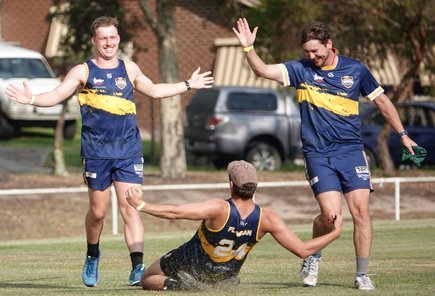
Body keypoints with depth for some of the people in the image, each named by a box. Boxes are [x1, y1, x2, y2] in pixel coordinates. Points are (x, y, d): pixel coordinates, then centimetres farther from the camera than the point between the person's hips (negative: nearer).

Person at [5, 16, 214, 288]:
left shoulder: (129, 69, 13)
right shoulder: (83, 71, 2)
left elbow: (154, 90, 30)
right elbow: (56, 95, -7)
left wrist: (188, 85, 32)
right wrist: (32, 100, -25)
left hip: (129, 151, 2)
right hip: (97, 153, -2)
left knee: (131, 209, -9)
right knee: (98, 212, 3)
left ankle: (138, 267, -14)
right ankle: (92, 257, 29)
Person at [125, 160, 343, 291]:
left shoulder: (219, 209, -34)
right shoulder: (266, 219, -25)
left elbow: (174, 212, -38)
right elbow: (303, 250, -23)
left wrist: (141, 205, -29)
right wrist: (334, 233, -10)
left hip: (189, 265, -4)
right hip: (224, 278, 4)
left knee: (147, 280, 20)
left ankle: (172, 285, -12)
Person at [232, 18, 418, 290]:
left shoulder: (355, 69, 4)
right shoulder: (301, 70, 3)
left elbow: (382, 100, 14)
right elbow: (263, 70, -6)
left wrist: (403, 135, 14)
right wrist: (249, 48, -23)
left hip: (351, 151, 1)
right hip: (318, 155, -1)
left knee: (361, 210, -9)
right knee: (331, 214, -14)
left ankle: (362, 275, 2)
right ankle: (313, 258, 15)